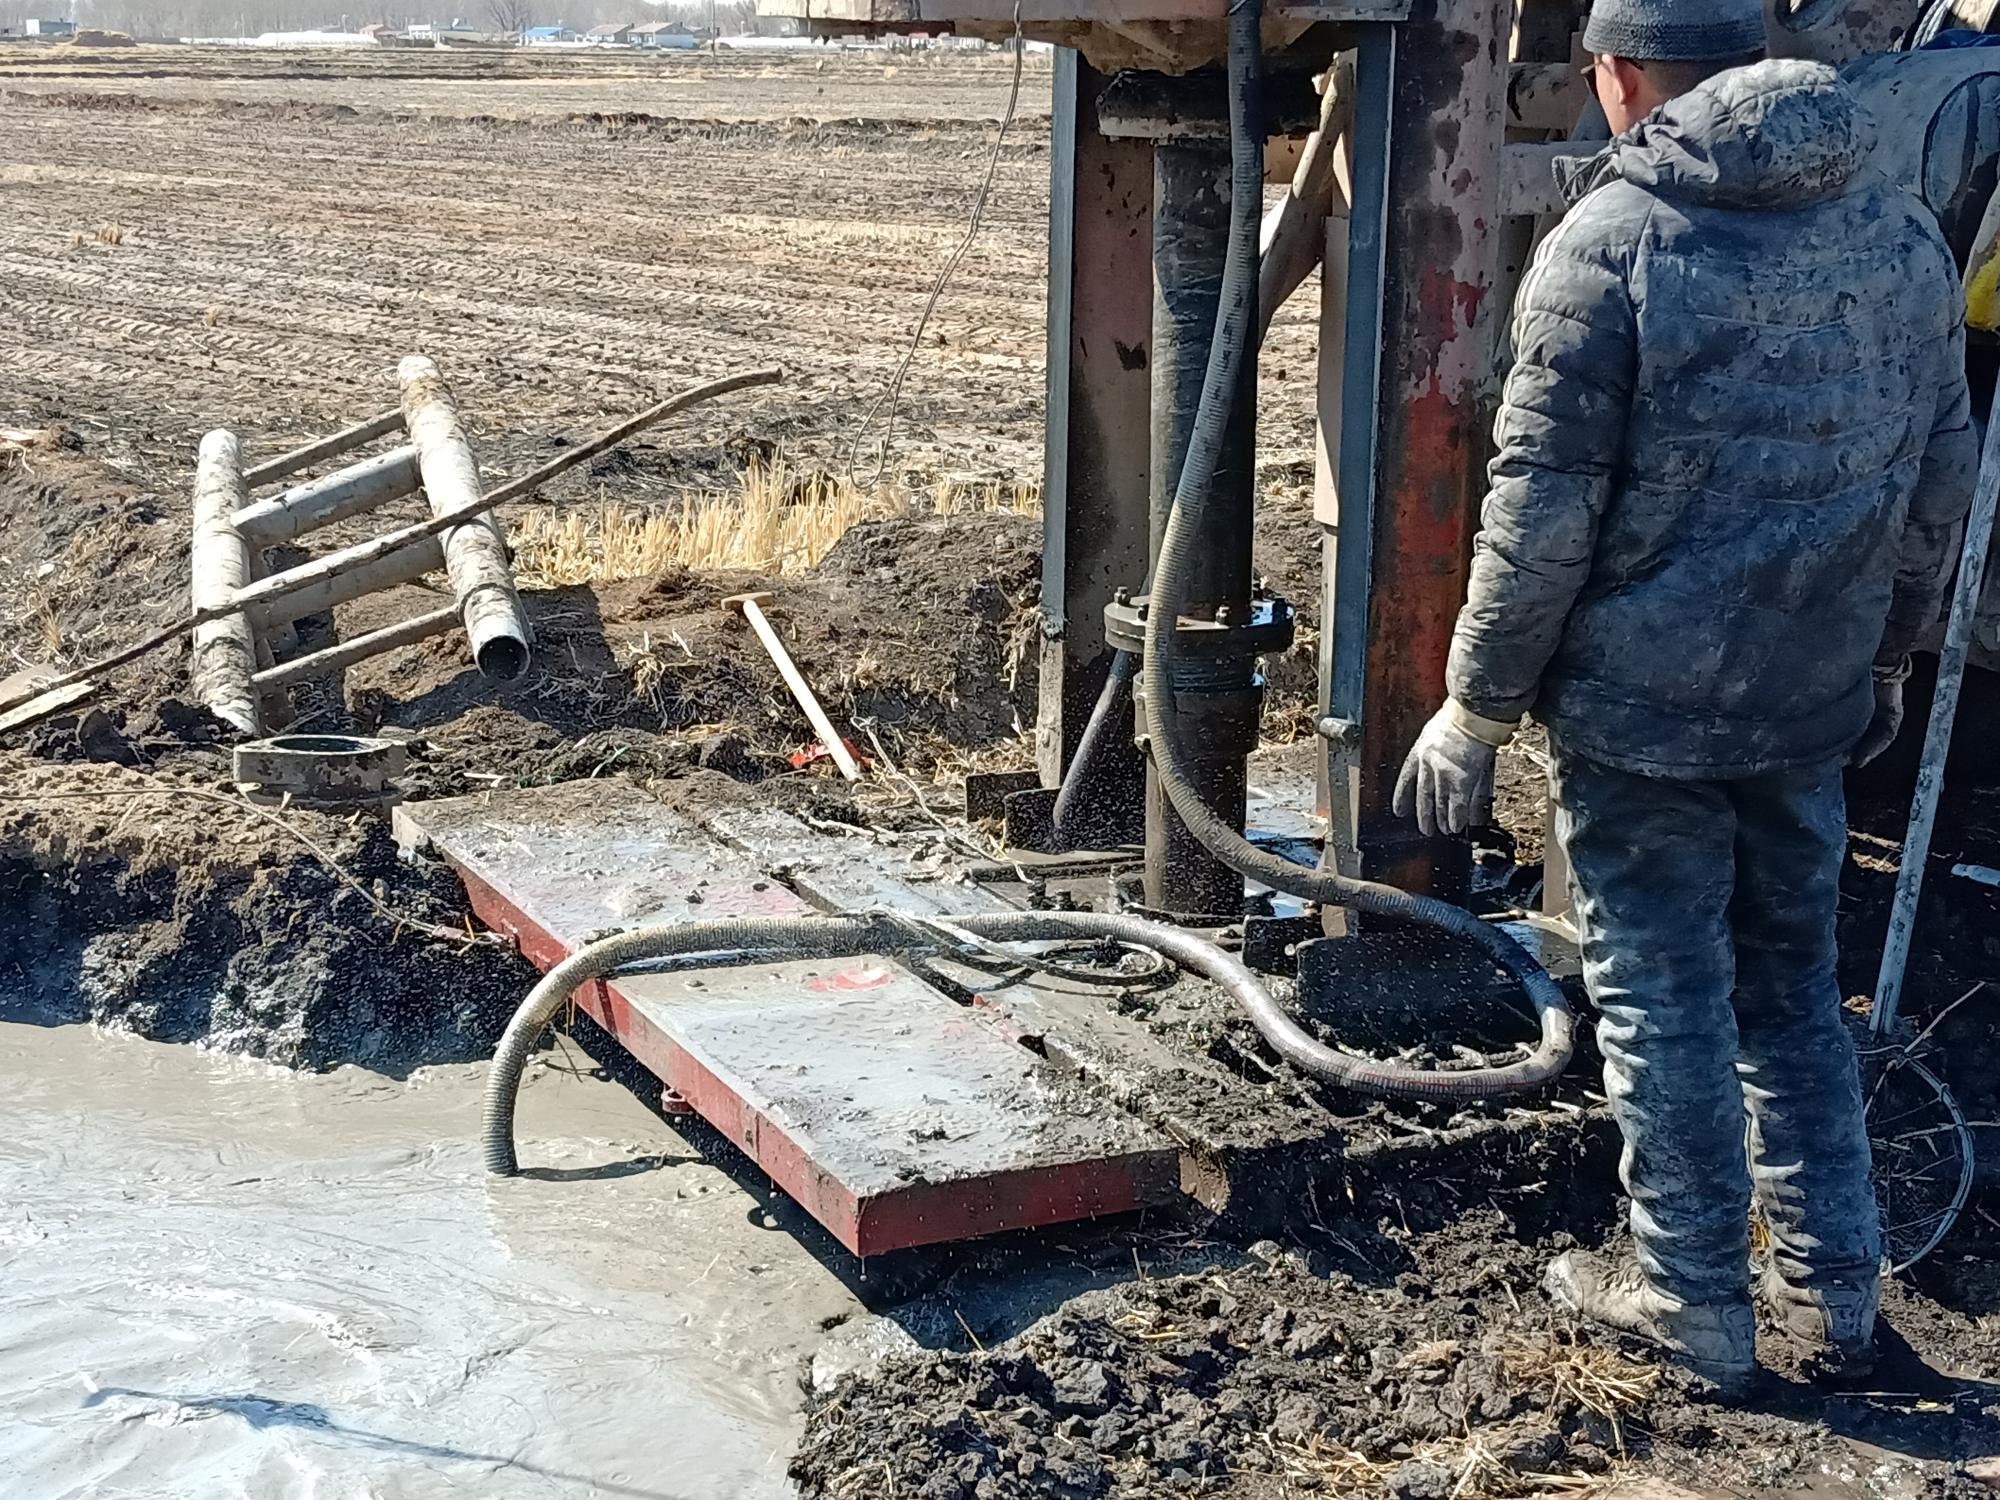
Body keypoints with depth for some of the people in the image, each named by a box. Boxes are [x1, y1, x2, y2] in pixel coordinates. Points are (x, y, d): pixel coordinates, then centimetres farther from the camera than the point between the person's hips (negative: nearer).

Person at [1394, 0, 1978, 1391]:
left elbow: (1543, 508, -16)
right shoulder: (1905, 231, 6)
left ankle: (1700, 1302, 19)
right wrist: (1886, 652, 25)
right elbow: (1942, 480, 12)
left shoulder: (1613, 238, -14)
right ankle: (1837, 1292, 26)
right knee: (1795, 987, 19)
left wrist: (1479, 704, -6)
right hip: (1814, 700, 6)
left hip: (1643, 704, -6)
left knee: (1665, 1004, 7)